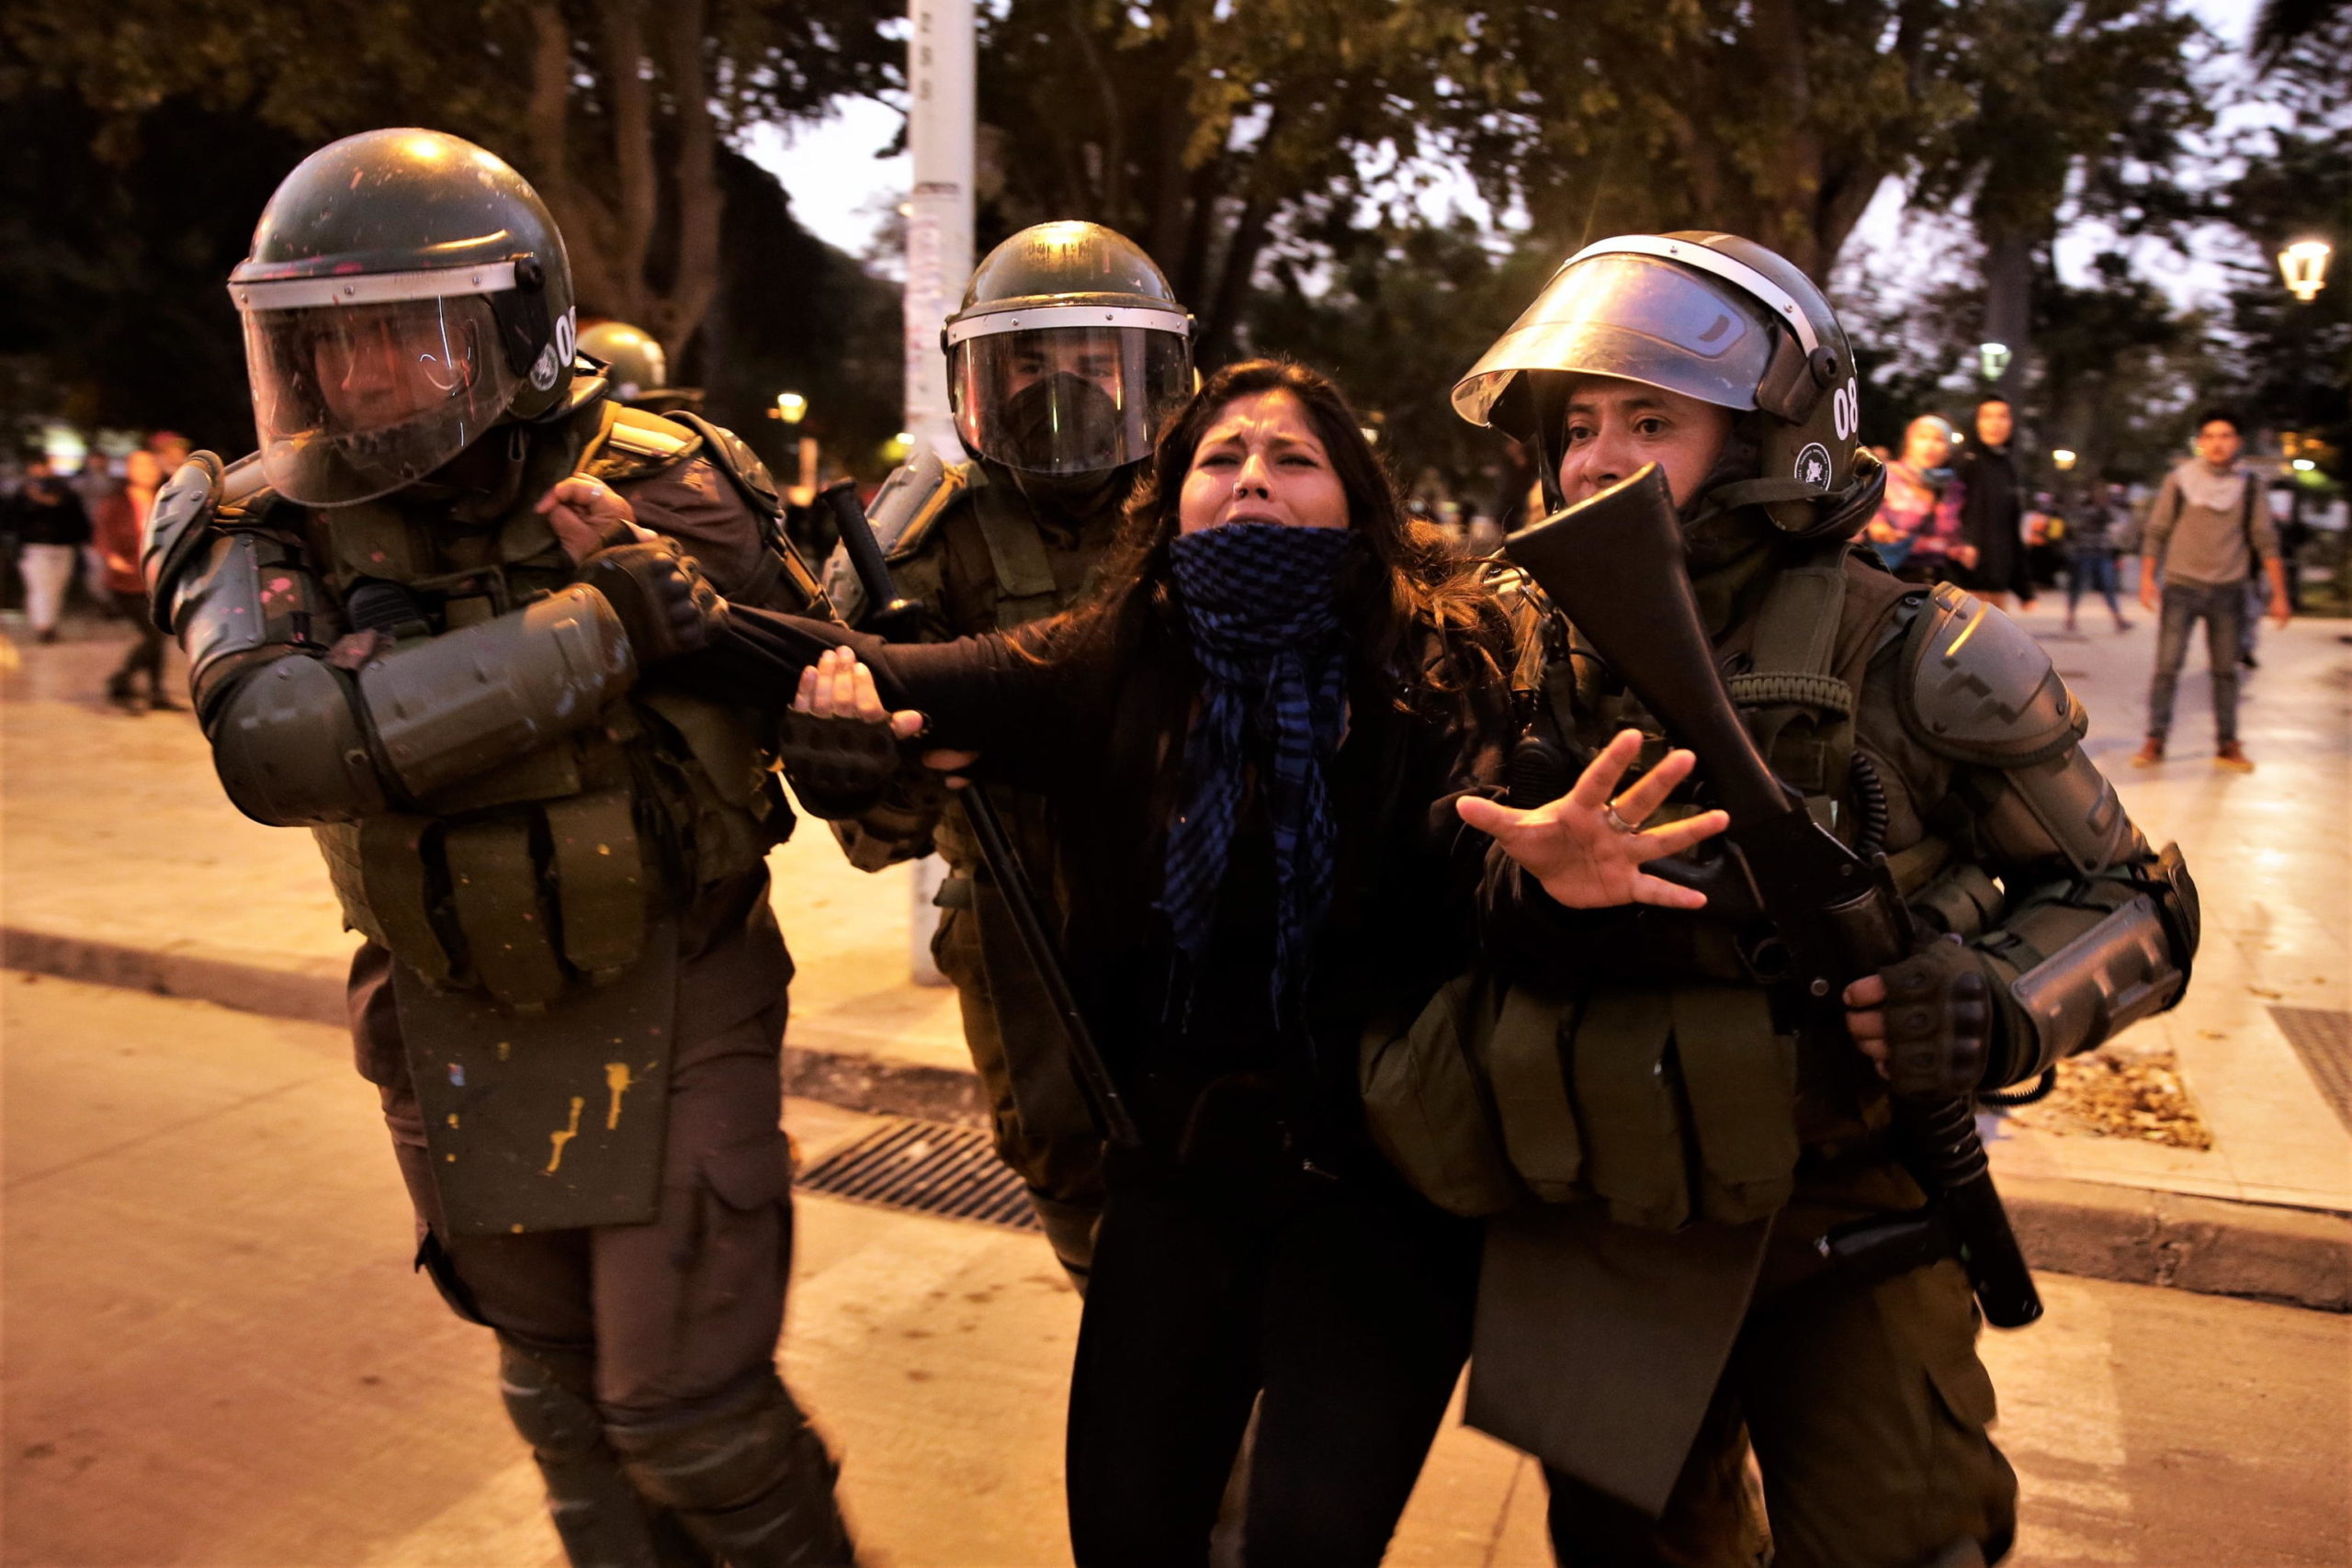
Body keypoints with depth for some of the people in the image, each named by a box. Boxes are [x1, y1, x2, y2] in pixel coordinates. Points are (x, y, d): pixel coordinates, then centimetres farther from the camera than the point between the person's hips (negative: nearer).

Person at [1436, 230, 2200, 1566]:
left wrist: (2004, 1007, -25)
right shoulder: (1553, 663, -2)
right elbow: (1469, 949, -1)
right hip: (1599, 1246, 4)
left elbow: (2138, 901, -5)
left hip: (1843, 1244, -4)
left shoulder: (1904, 657, -13)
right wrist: (1537, 898, -24)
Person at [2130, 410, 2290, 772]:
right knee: (2167, 666, -8)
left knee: (2226, 671, 7)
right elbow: (2155, 532, 4)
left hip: (2228, 591, 2)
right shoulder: (2179, 480, 0)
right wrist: (2147, 578, -5)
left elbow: (2265, 540, 5)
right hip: (2181, 586, -2)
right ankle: (2154, 741, -2)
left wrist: (2279, 593, 1)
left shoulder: (2249, 485, 4)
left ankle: (2227, 745, 14)